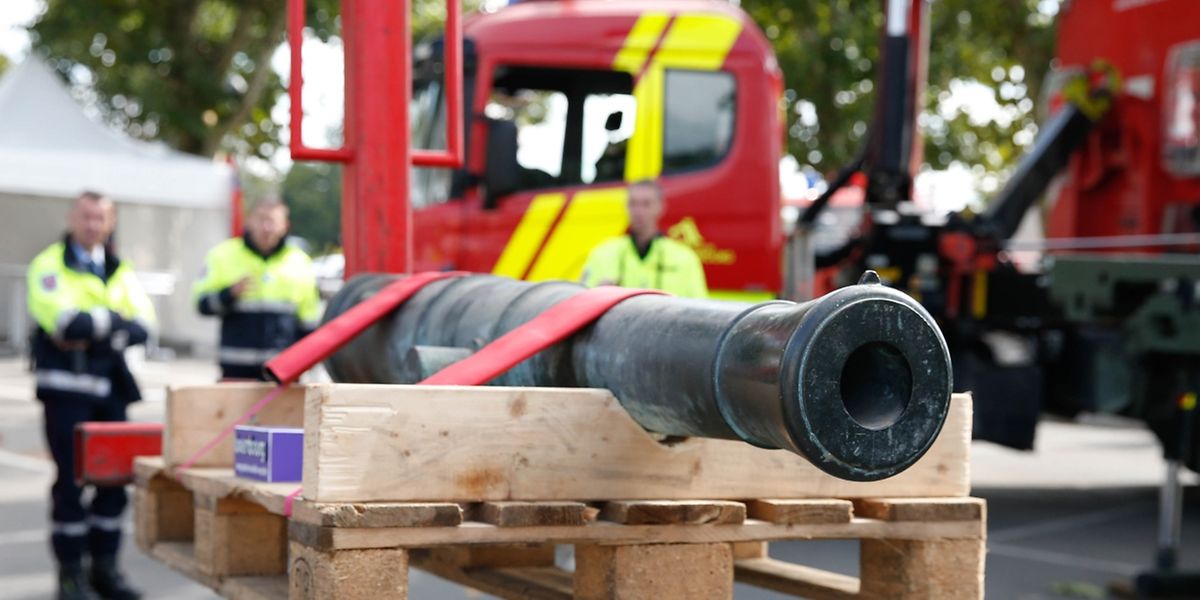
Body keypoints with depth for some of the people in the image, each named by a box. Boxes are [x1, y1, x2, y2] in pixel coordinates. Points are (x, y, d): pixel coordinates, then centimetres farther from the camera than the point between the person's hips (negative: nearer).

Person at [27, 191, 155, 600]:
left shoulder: (120, 271, 14)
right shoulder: (50, 266, -3)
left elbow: (142, 326, 1)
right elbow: (65, 321, -19)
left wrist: (92, 332, -12)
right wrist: (113, 320, -6)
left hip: (111, 385, 5)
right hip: (66, 386, -5)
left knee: (115, 478, 6)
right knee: (71, 481, -2)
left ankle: (104, 567, 16)